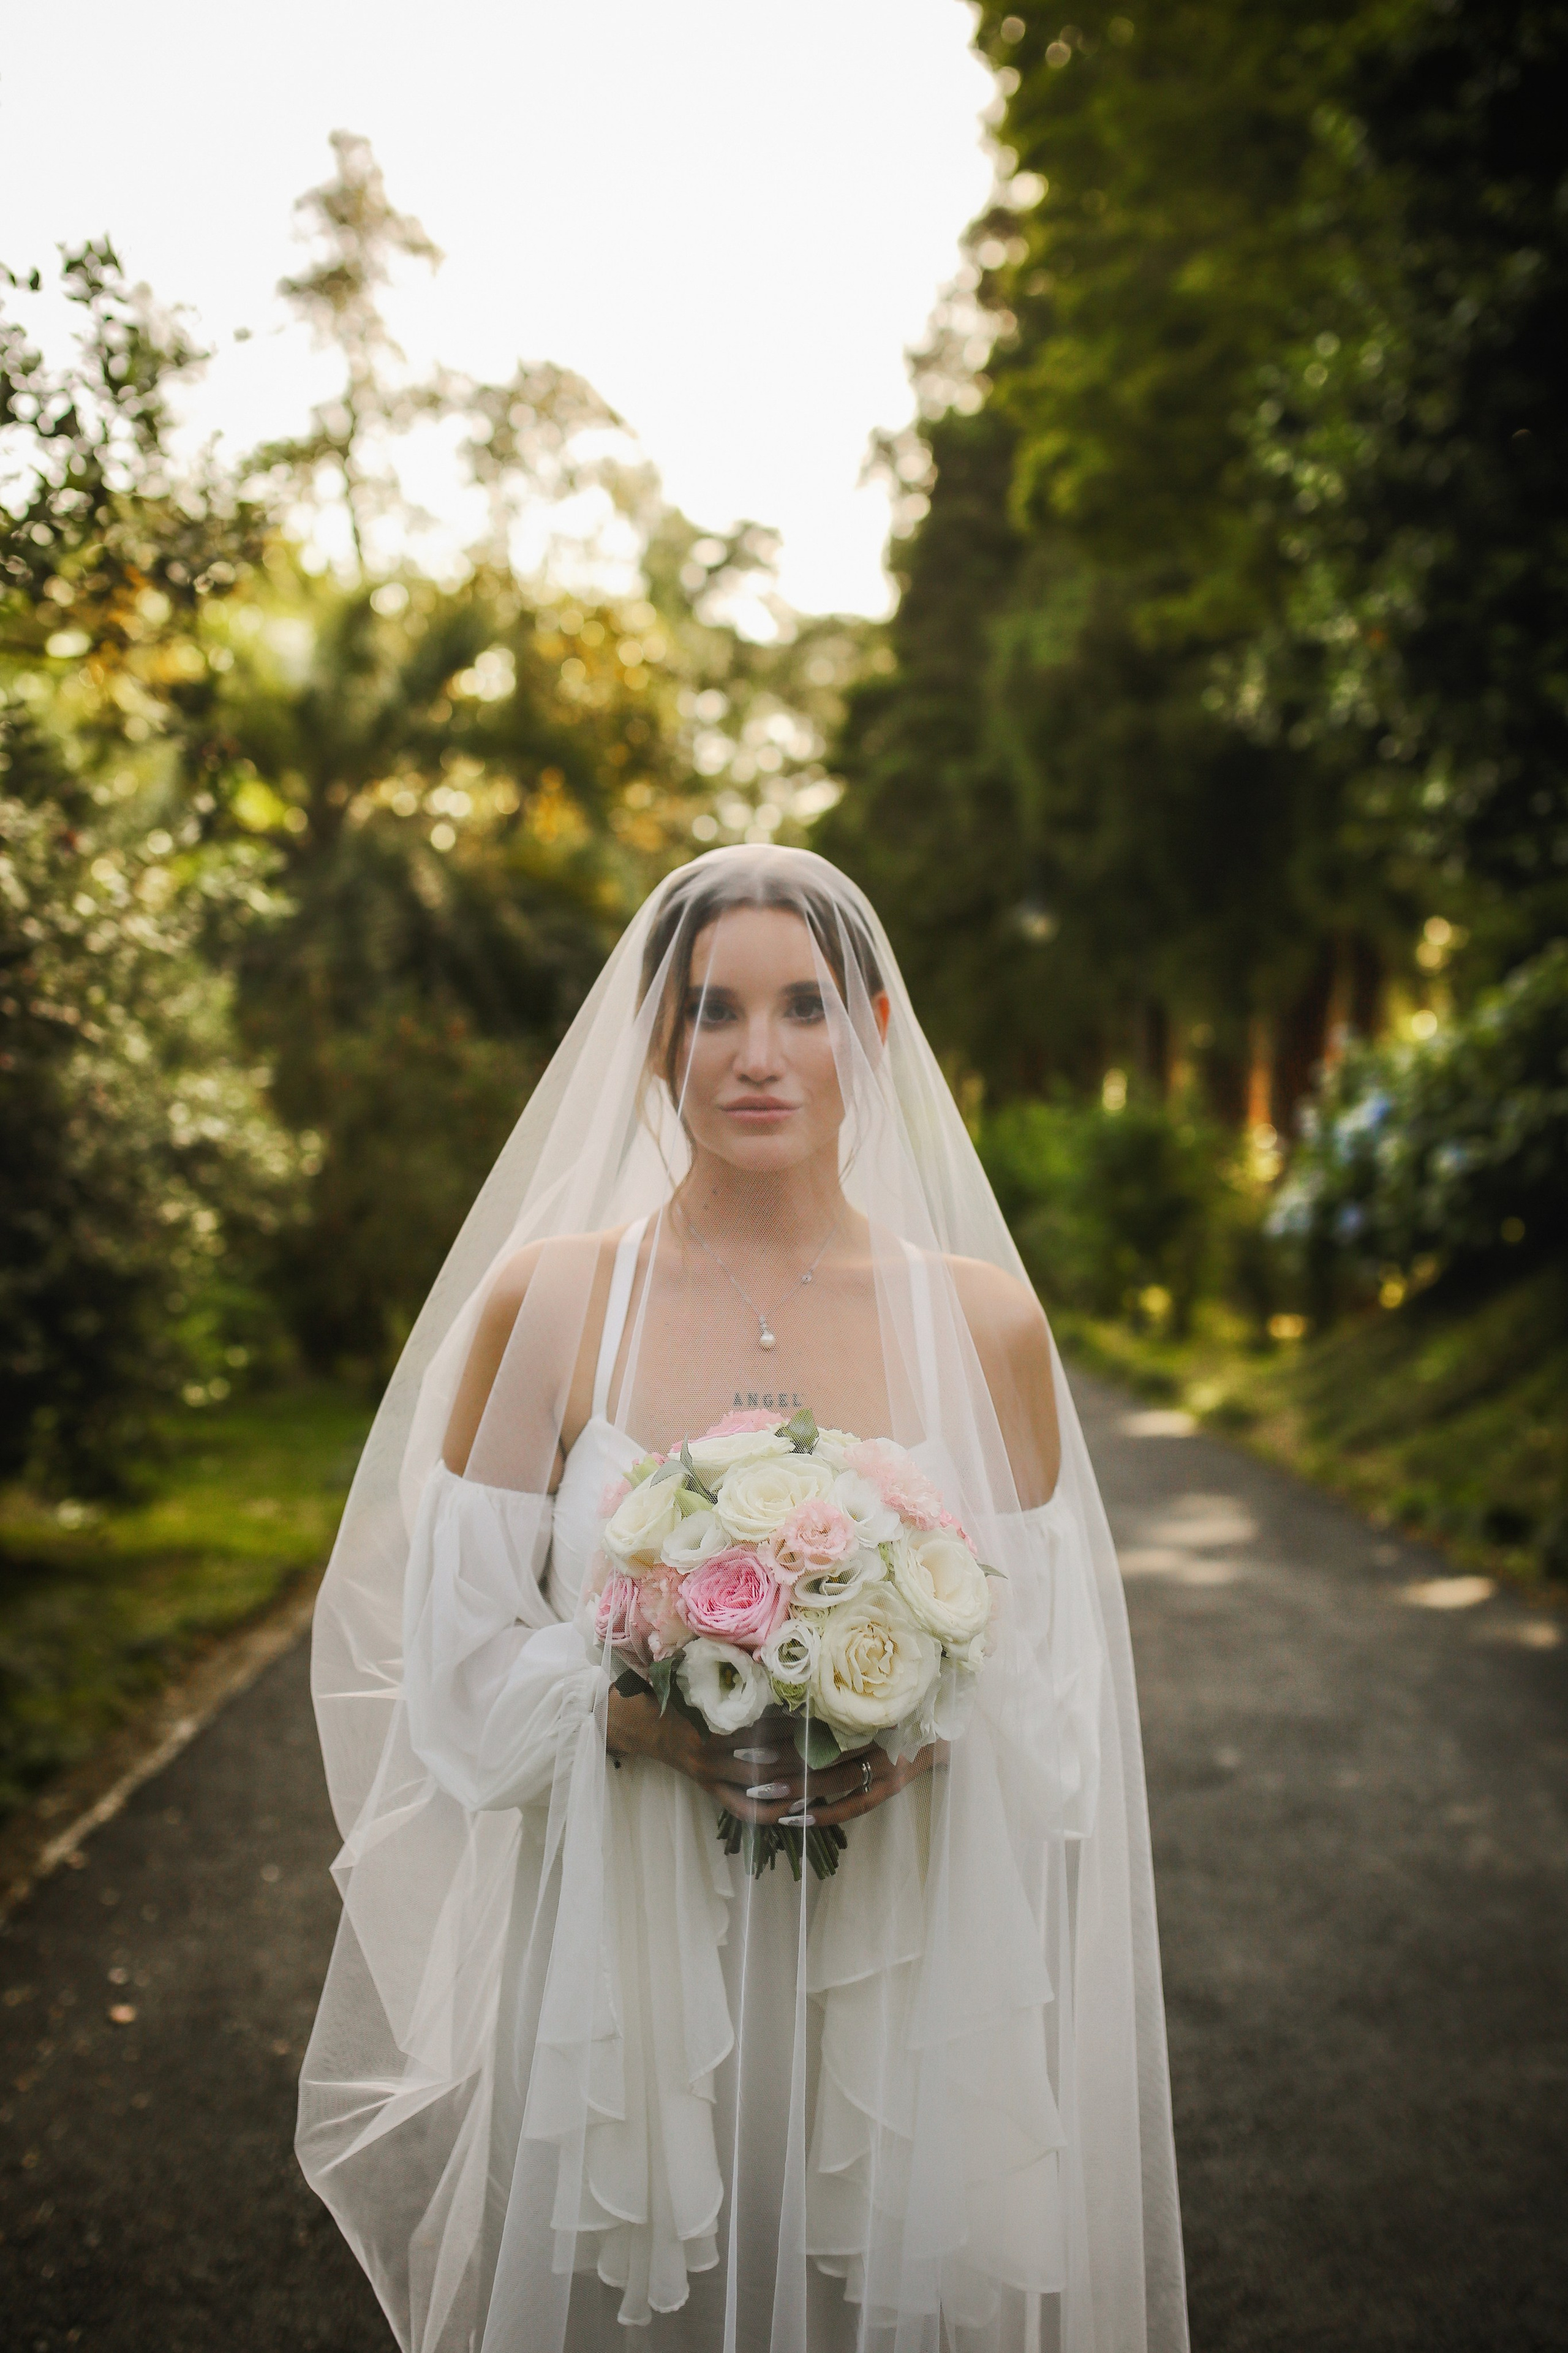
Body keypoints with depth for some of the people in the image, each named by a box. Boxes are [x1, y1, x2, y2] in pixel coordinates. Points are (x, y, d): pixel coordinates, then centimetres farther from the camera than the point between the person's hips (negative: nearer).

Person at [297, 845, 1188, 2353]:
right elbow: (463, 1648, -1)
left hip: (907, 1984, 1)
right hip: (629, 1963, 0)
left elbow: (1053, 1656, 3)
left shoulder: (980, 1318, 0)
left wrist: (928, 1729, -17)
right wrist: (637, 1717, -18)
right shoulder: (544, 1304, -3)